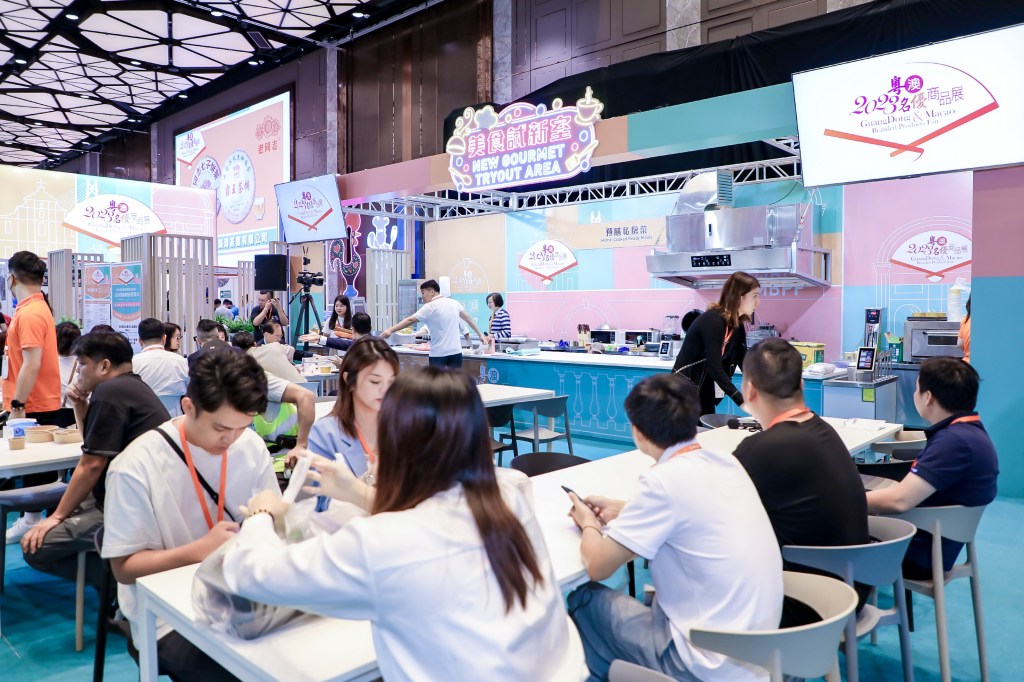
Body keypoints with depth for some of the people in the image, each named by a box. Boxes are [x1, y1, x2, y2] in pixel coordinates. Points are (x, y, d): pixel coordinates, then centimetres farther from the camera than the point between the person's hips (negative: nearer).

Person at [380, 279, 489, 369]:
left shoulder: (430, 307, -8)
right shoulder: (454, 303, 10)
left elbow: (410, 320, -12)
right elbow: (468, 319, 21)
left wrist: (390, 330, -12)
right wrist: (481, 335, 33)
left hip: (438, 354, -5)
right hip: (456, 352, 5)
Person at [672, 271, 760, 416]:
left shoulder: (737, 325, 3)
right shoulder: (713, 321, -23)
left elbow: (744, 362, 3)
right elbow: (714, 366, -28)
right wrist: (742, 401, -31)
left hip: (704, 390, 8)